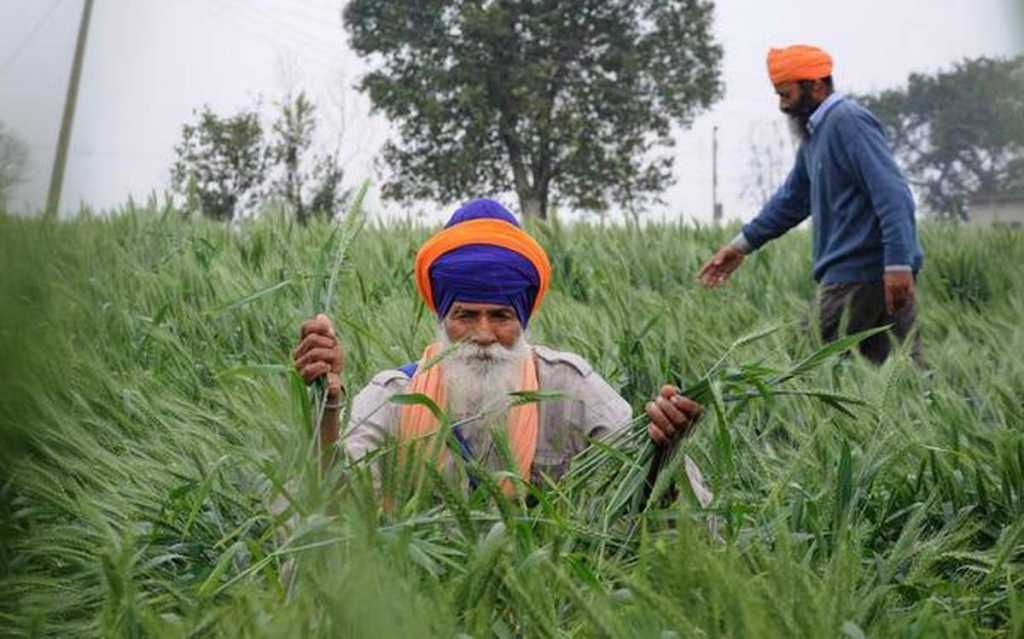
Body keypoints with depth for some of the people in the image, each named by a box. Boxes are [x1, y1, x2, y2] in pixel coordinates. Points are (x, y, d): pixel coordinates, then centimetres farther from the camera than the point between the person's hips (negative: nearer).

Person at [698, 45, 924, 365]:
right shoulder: (816, 132, 19)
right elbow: (793, 197, 29)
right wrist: (742, 244, 26)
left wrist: (898, 264, -26)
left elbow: (892, 195, -20)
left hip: (856, 275, -9)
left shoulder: (848, 122, -12)